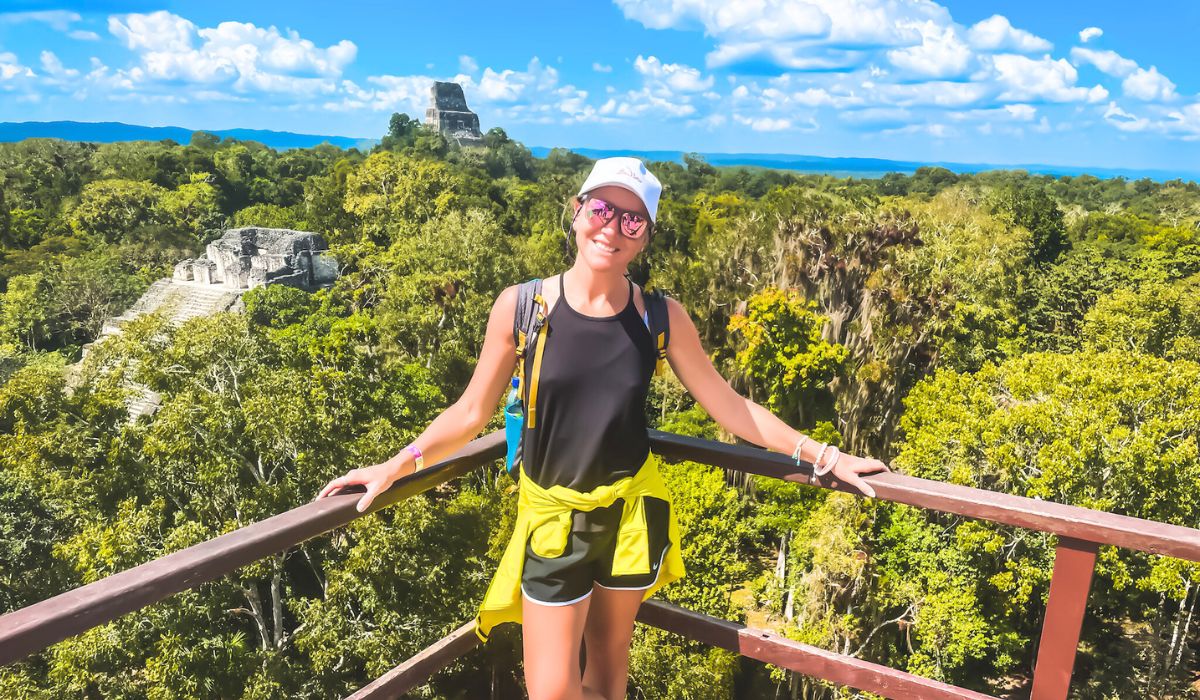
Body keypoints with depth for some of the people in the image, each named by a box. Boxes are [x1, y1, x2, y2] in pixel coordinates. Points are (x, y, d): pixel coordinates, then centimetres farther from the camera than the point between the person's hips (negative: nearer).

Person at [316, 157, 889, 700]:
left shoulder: (662, 317, -7)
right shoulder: (519, 306, -11)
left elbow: (728, 406, 0)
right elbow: (471, 413, -1)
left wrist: (817, 453, 1)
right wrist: (397, 464, -5)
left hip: (631, 511, 1)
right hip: (552, 517, -1)